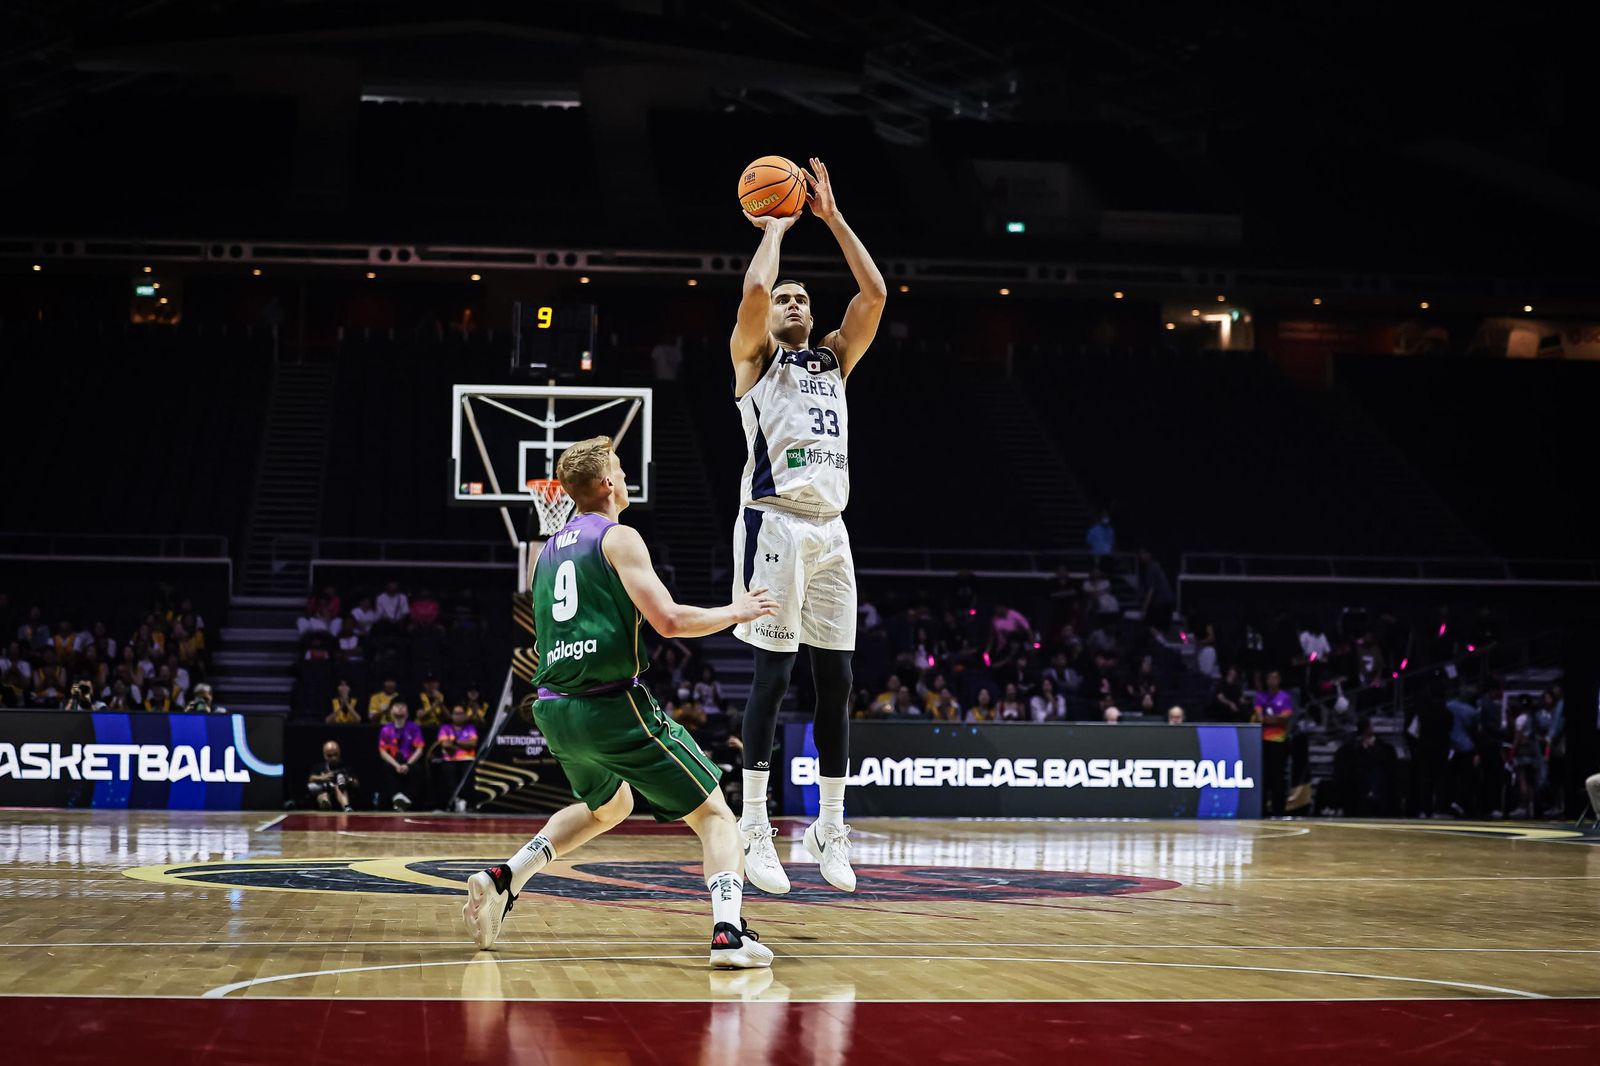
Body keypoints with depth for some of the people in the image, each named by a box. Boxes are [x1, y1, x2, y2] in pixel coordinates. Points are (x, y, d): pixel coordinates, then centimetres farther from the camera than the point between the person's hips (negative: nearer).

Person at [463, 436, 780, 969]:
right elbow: (669, 620, -14)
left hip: (554, 710, 7)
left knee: (608, 806, 33)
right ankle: (728, 933, -22)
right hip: (613, 706, -7)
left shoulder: (549, 550, 18)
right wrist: (735, 612, 2)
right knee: (714, 814, -1)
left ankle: (504, 878, 17)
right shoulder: (619, 538, -4)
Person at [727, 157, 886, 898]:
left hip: (830, 529, 6)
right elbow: (755, 289, -12)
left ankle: (830, 825, 12)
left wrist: (832, 217, 11)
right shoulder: (755, 357, 7)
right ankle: (754, 826, -3)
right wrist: (775, 228, 4)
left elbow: (874, 293, 10)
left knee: (835, 679, 5)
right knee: (773, 673, -8)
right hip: (774, 523, -5)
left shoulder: (834, 361, 21)